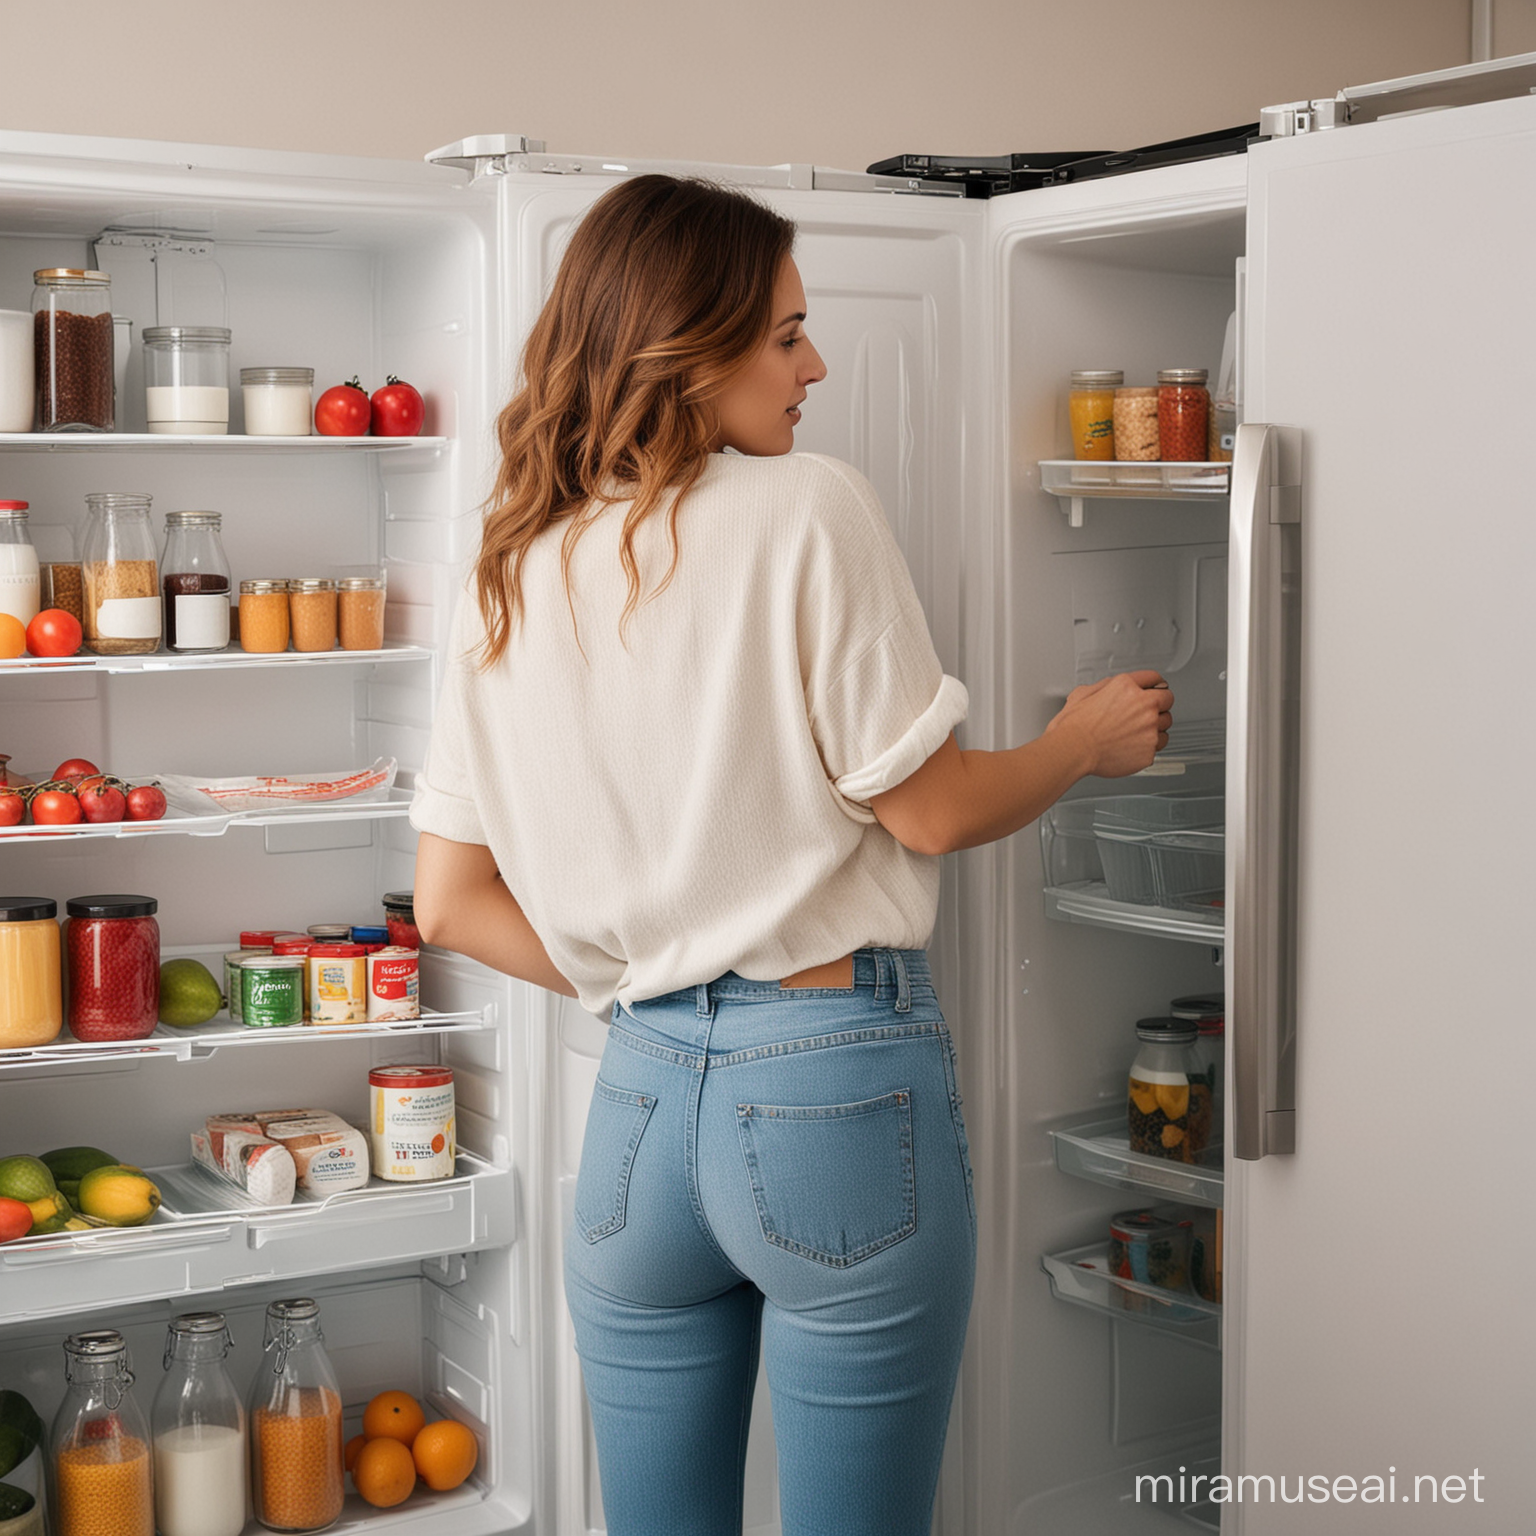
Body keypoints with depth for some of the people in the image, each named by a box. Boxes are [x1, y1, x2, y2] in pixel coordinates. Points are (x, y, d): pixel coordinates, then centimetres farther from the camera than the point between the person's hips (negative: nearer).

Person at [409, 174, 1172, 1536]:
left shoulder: (513, 578, 7)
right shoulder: (806, 510, -9)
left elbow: (452, 903, 7)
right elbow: (930, 807, -7)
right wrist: (1086, 743, 10)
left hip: (642, 1093, 6)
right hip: (836, 1088, -5)